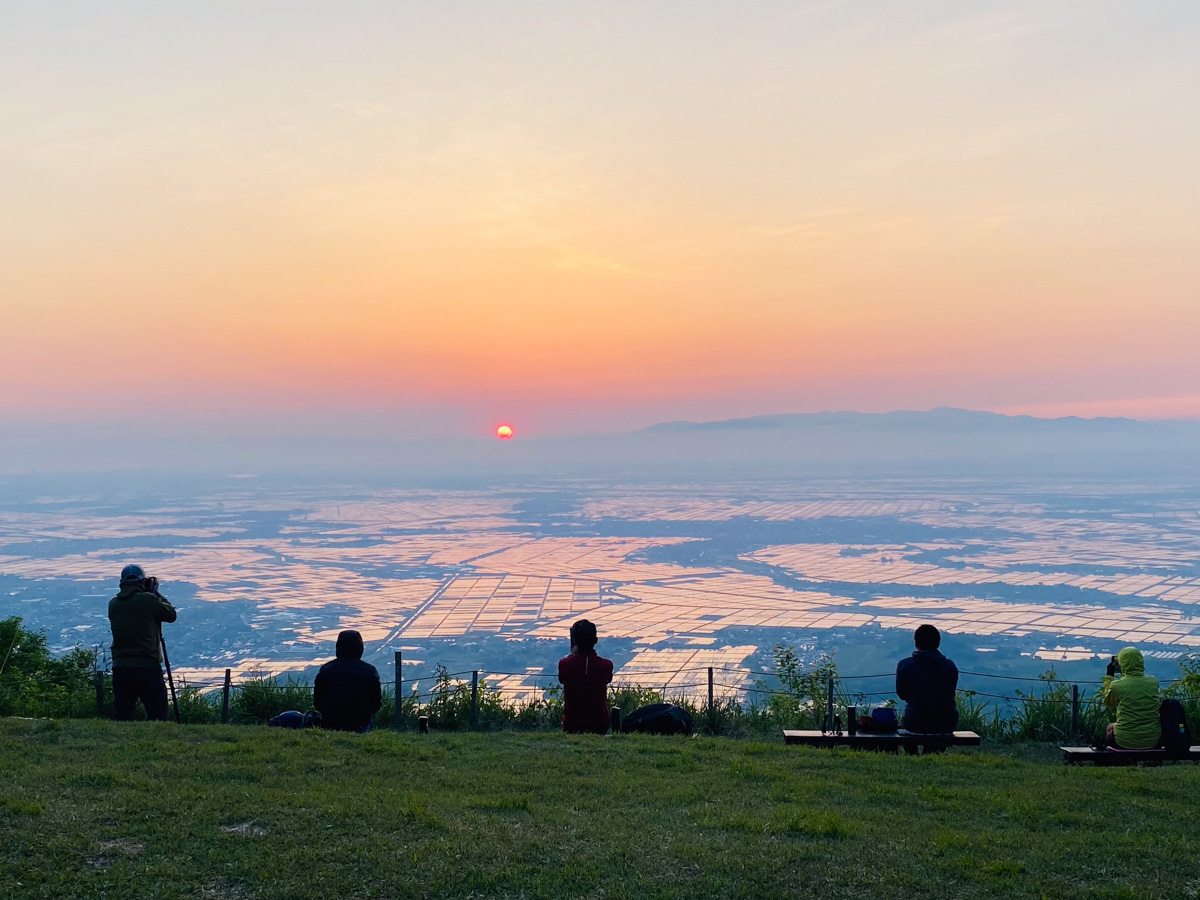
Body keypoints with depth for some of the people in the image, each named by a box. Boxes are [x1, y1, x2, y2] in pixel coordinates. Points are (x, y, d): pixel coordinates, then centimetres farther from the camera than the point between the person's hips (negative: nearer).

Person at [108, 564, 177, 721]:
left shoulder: (113, 604, 6)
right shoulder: (148, 599, -9)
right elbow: (172, 615, 4)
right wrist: (156, 593, 13)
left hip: (120, 668, 5)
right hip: (147, 668, -5)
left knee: (121, 718, 9)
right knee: (158, 718, 0)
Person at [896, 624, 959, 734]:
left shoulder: (904, 665, -9)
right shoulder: (951, 666, -3)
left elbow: (902, 695, 4)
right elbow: (951, 693, 10)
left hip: (915, 725, -2)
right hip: (947, 725, 2)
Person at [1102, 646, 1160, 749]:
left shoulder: (1116, 686, -14)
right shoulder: (1153, 682, -5)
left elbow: (1109, 703, 8)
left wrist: (1109, 676, 14)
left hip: (1125, 741, -3)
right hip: (1152, 741, 3)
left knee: (1110, 728, 30)